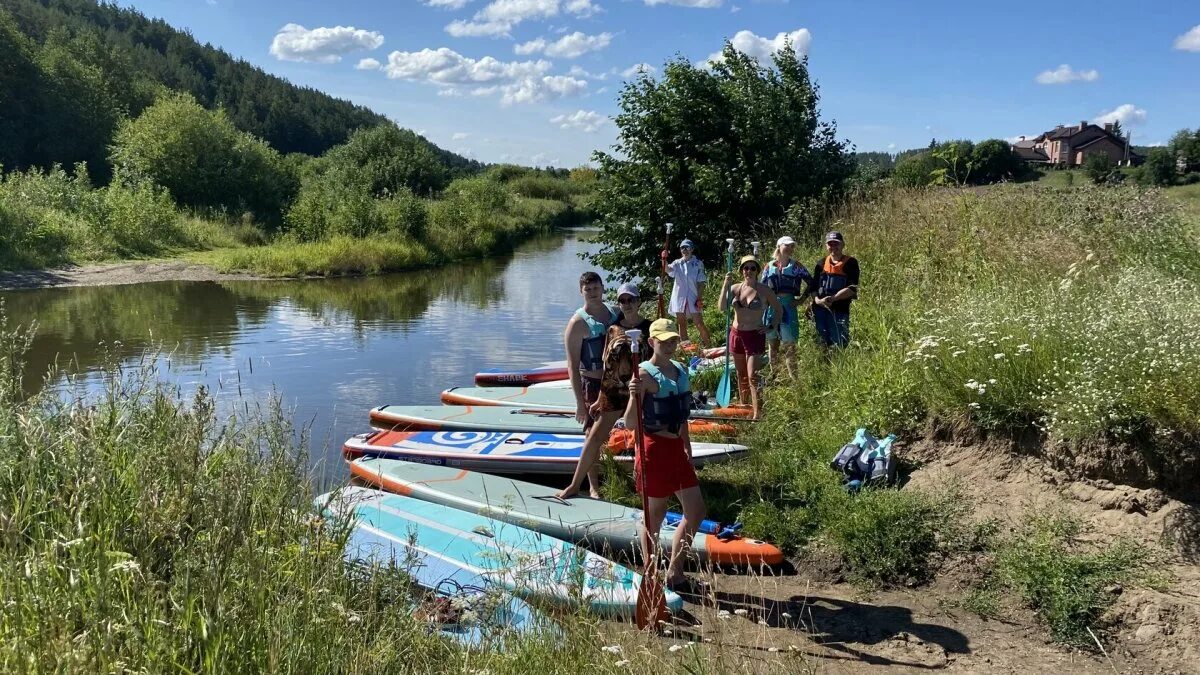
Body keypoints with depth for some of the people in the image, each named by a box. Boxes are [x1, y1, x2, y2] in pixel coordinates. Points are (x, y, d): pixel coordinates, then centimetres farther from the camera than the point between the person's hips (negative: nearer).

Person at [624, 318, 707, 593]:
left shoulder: (680, 370, 9)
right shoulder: (645, 374, -15)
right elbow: (630, 424, -20)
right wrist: (634, 396, -37)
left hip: (677, 449, 8)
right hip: (655, 449, -8)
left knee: (696, 511, 9)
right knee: (654, 515, 4)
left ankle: (674, 571, 23)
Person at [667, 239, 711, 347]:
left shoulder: (698, 264, 0)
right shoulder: (677, 263, 8)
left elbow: (701, 283, -2)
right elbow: (668, 269, -12)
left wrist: (700, 298, -9)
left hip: (693, 297, -3)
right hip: (679, 297, 3)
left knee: (699, 323, -8)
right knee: (681, 324, 7)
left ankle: (706, 345, 6)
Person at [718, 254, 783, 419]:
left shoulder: (764, 290, -5)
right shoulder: (735, 288, 2)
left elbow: (779, 309, 7)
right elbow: (722, 308, -10)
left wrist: (771, 327, -3)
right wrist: (726, 285, -15)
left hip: (755, 335, -4)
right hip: (736, 334, 4)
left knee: (753, 376, -12)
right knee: (741, 374, 15)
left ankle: (757, 414, -12)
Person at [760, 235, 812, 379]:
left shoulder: (796, 266, 3)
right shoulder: (770, 266, 9)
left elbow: (810, 283, 5)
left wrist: (801, 298, -1)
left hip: (788, 306, -3)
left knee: (789, 343, -5)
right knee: (772, 342, 9)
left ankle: (792, 377, 0)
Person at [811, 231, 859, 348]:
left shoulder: (850, 263, 1)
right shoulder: (821, 263, 14)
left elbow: (852, 289, -8)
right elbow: (813, 287, 12)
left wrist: (832, 298, -17)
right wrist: (817, 300, -7)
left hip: (839, 311, -4)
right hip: (820, 310, 4)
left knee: (839, 345, -8)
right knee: (822, 345, 9)